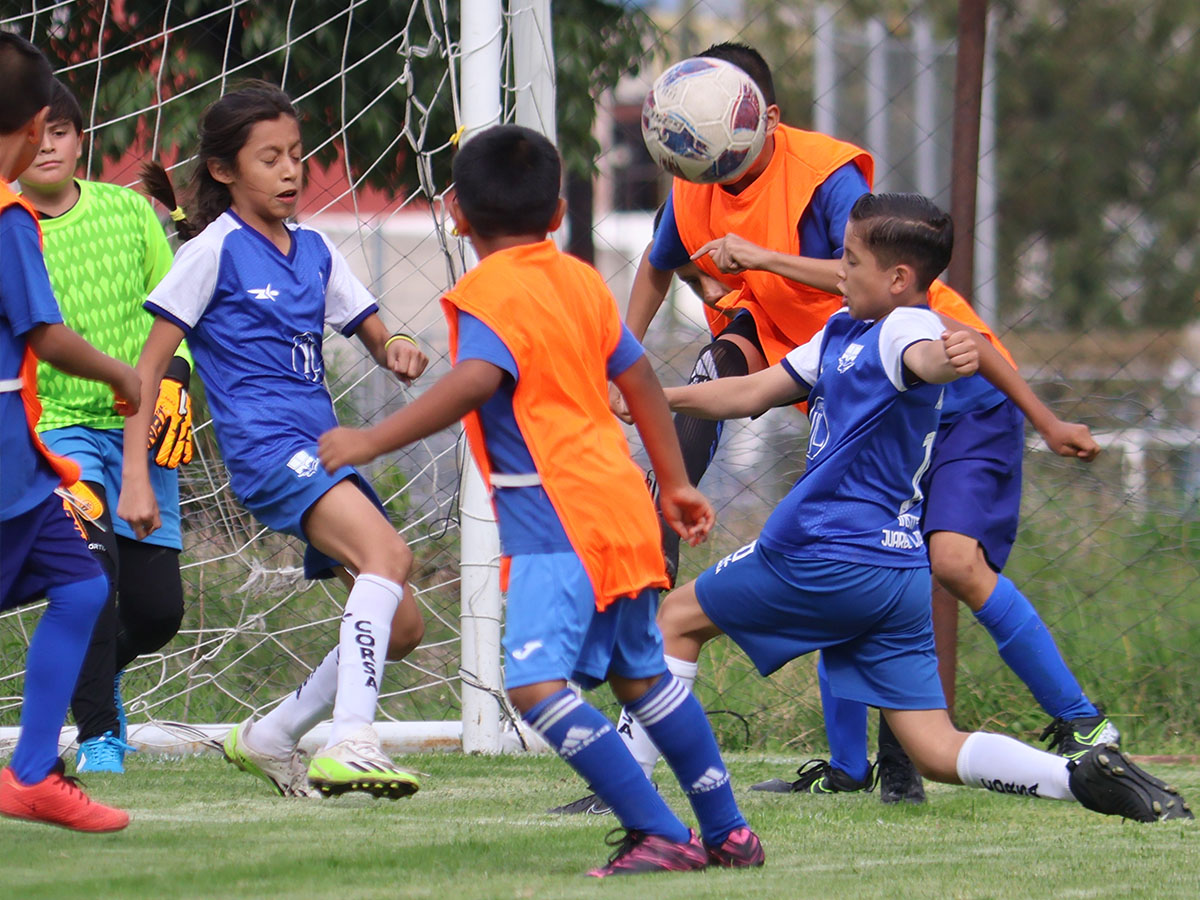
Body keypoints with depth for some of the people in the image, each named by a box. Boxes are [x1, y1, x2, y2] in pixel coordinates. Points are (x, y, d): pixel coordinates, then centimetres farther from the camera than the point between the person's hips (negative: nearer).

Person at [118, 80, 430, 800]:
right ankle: (350, 743, -40)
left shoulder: (313, 250, 16)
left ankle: (271, 738, 20)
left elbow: (373, 333, 24)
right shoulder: (216, 248, -2)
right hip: (265, 445, -8)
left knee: (401, 627, 4)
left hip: (324, 451, 8)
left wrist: (397, 349, -2)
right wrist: (135, 476, -10)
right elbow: (148, 367, -3)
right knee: (387, 553, -30)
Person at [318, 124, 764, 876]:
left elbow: (476, 382, -29)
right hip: (617, 504, 9)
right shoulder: (580, 280, 14)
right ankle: (728, 832, 28)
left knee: (536, 683, -15)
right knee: (641, 674, 21)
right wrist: (675, 483, 29)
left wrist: (372, 442, -29)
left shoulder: (489, 293, -11)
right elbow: (639, 377, 20)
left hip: (558, 518, -9)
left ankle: (661, 835, -19)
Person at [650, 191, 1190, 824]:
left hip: (824, 559, -9)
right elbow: (753, 394, 26)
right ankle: (1085, 777, -16)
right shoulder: (844, 331, 17)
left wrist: (948, 359, -63)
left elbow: (922, 357, -39)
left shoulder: (906, 326, -13)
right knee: (937, 752, 2)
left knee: (678, 617, 12)